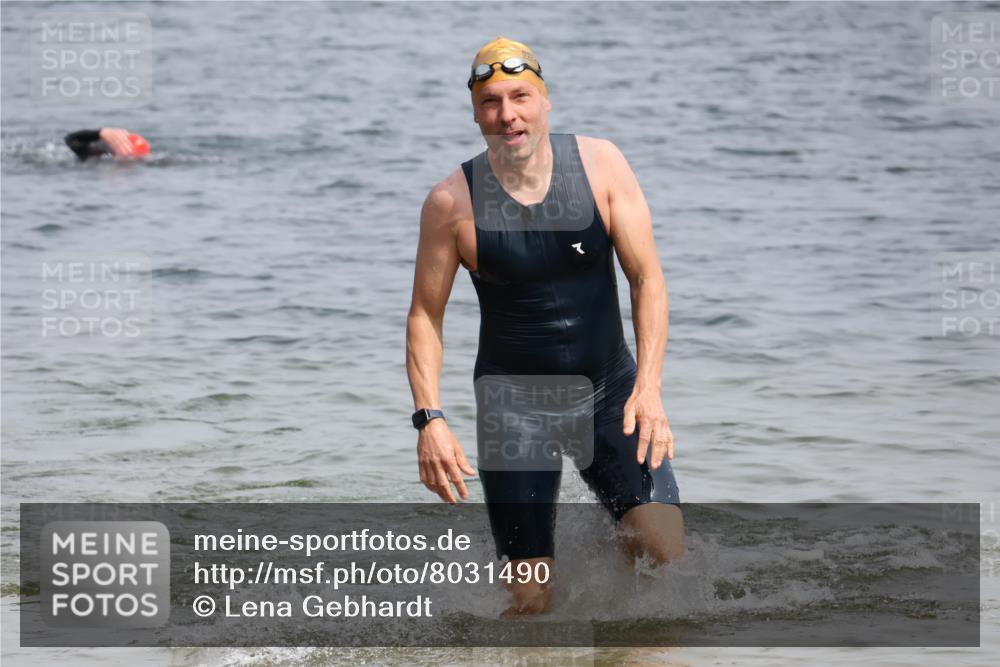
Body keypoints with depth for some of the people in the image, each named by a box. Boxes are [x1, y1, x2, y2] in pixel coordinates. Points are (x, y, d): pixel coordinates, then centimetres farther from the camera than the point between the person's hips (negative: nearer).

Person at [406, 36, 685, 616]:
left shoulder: (601, 165, -7)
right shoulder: (452, 203, -10)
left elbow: (648, 279, -6)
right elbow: (426, 314, -1)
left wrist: (649, 386, -18)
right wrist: (430, 418, -13)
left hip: (610, 390, 1)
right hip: (514, 400, -1)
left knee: (668, 556, -12)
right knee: (531, 599, -6)